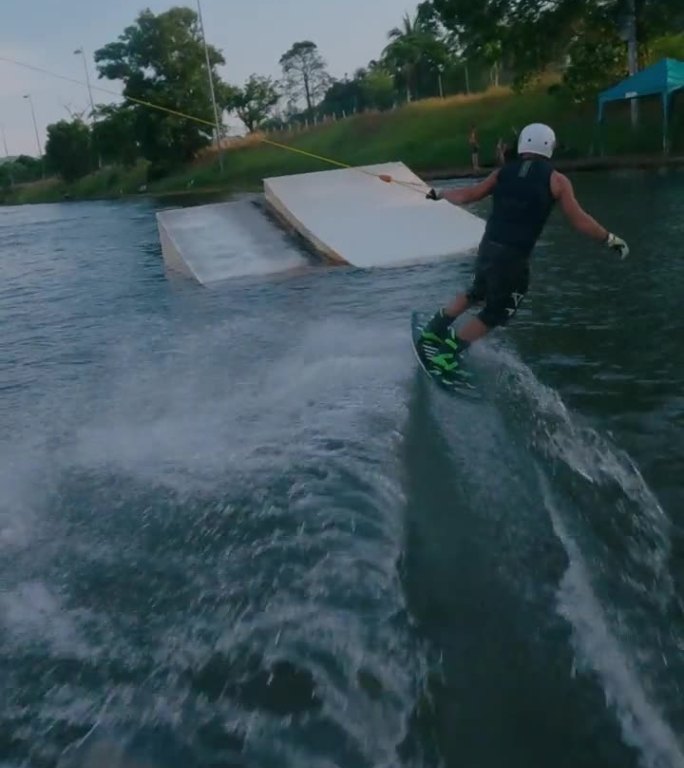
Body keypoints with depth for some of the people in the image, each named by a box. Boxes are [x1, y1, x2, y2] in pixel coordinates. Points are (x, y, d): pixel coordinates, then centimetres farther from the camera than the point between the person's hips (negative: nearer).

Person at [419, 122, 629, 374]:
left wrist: (439, 194, 26)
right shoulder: (556, 180, 1)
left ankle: (435, 330, 34)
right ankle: (446, 354, 8)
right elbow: (579, 220, -3)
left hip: (487, 248, 5)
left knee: (476, 293, 31)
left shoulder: (503, 172, 9)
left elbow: (466, 196, 9)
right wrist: (610, 239, 8)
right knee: (495, 314, 11)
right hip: (513, 258, -5)